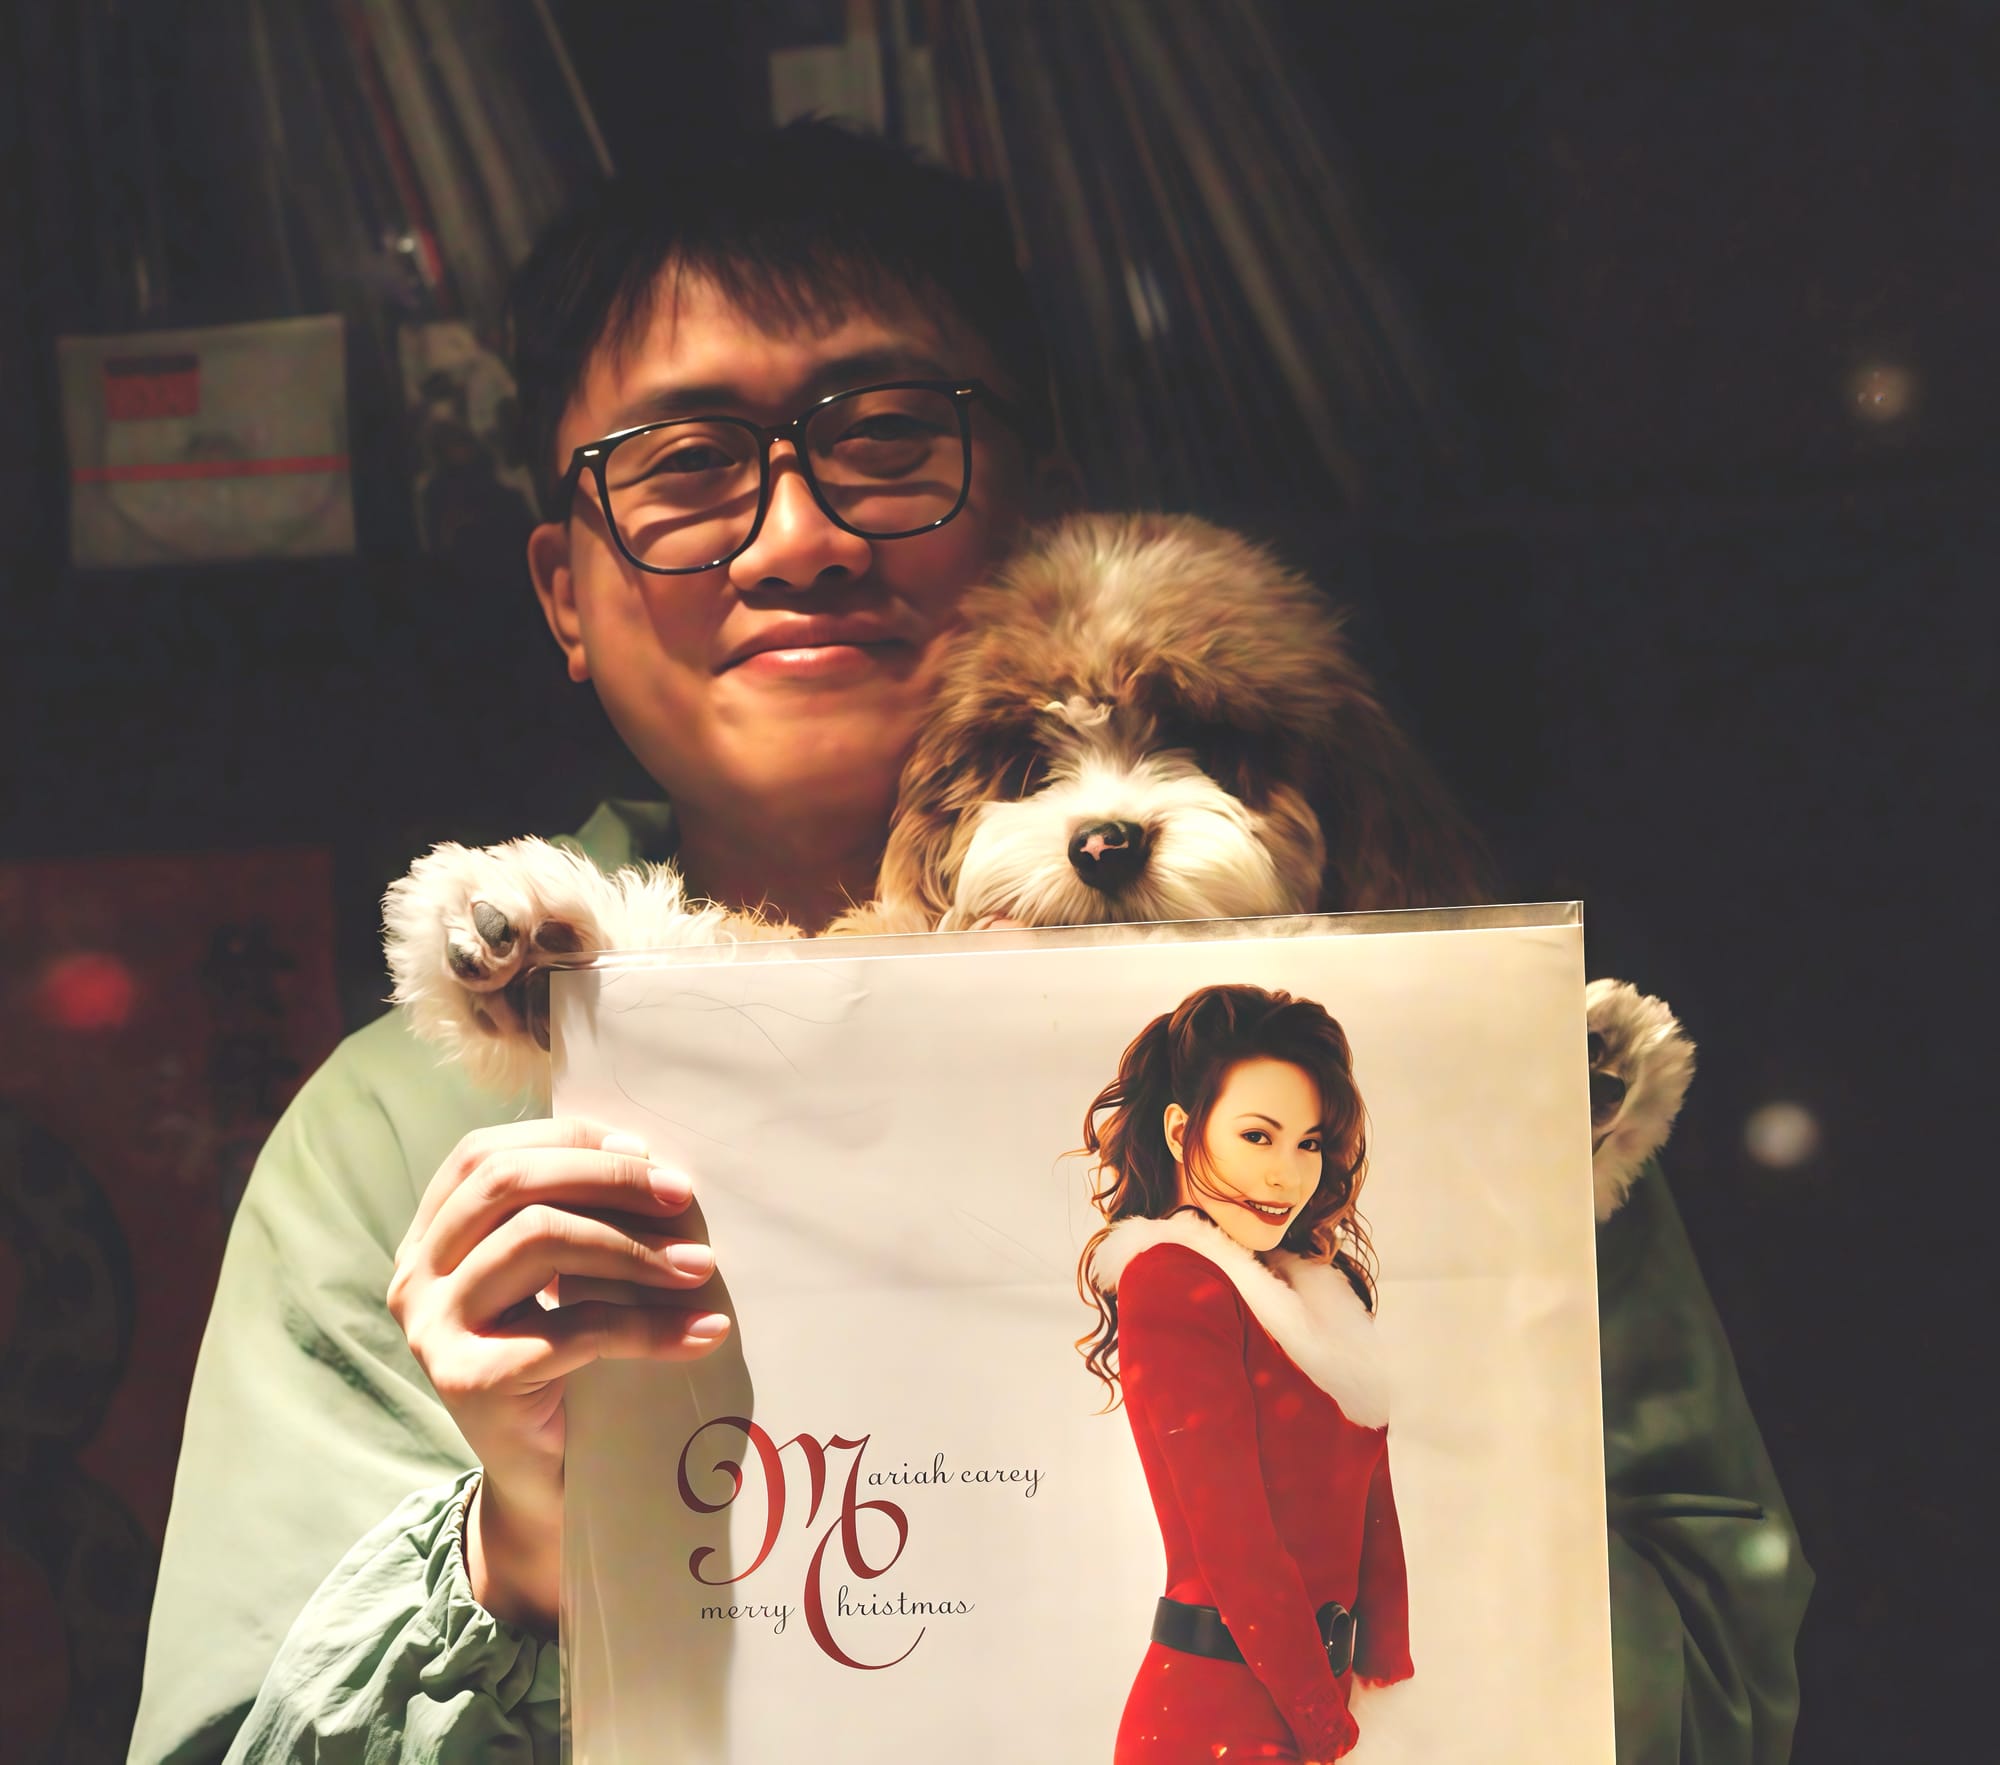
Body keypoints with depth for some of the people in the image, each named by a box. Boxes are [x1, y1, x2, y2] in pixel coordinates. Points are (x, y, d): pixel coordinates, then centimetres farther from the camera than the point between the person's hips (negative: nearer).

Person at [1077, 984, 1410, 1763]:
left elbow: (1373, 1504, 9)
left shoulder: (1323, 1286, 11)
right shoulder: (1174, 1282, -14)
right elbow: (1233, 1542, -18)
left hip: (1322, 1686, 8)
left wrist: (1389, 1674, 0)